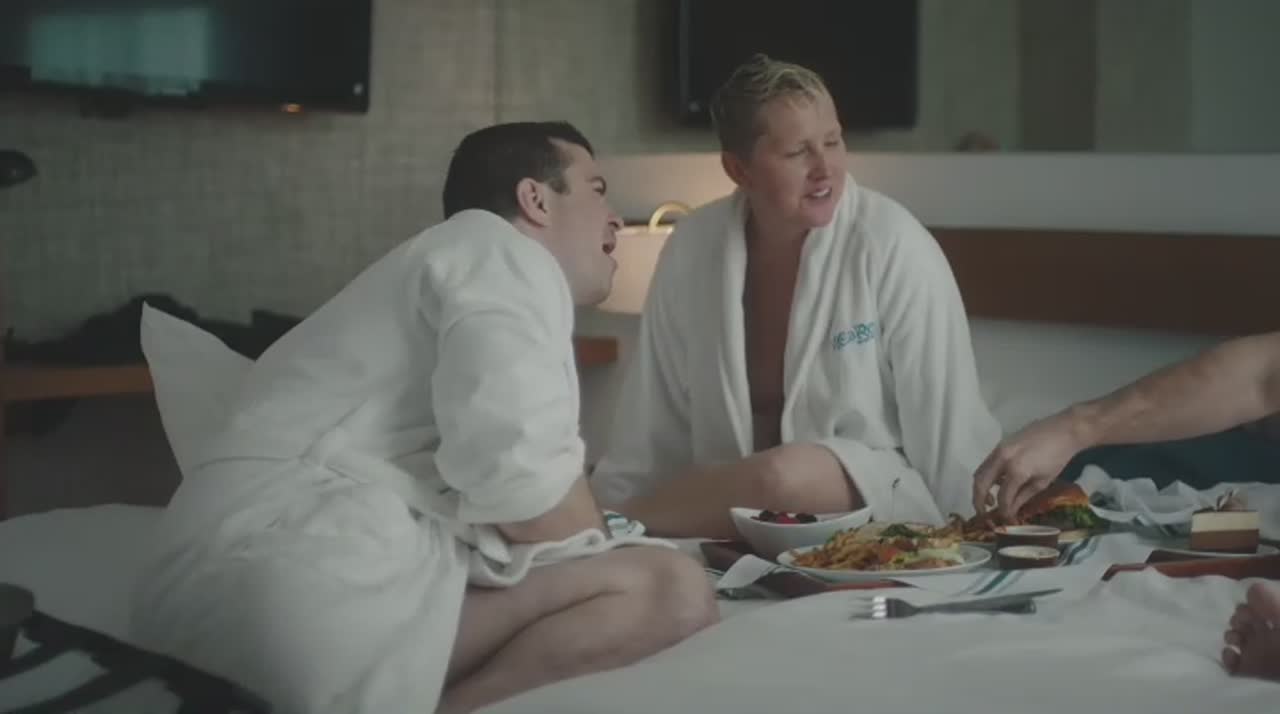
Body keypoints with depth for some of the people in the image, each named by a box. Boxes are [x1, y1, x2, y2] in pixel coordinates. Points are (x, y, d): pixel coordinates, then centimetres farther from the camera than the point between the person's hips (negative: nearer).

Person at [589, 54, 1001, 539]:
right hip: (729, 506, 2)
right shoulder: (691, 248, -1)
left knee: (782, 475, -34)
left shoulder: (892, 244, -12)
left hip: (883, 497, -2)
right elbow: (653, 424, 7)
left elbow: (947, 421, -10)